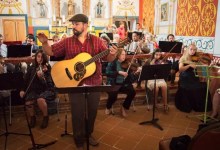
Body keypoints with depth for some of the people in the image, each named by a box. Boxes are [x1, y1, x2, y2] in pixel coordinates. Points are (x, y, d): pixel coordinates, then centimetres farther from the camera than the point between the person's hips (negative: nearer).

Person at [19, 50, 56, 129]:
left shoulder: (48, 68, -5)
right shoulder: (31, 68, 7)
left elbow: (49, 84, -15)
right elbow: (25, 80, 14)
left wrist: (41, 77, -32)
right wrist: (22, 90, 1)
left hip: (46, 90, -3)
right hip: (34, 90, 4)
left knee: (40, 99, -35)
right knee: (28, 102, -25)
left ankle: (46, 117, -6)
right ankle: (32, 117, 9)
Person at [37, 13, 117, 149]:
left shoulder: (97, 41, 0)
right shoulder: (67, 42, 2)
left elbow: (108, 58, -1)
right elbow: (51, 52, 5)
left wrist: (112, 54, -23)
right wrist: (45, 43, -14)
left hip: (94, 83, 1)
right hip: (75, 83, 0)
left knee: (92, 111, 15)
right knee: (77, 113, 7)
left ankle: (89, 134, 41)